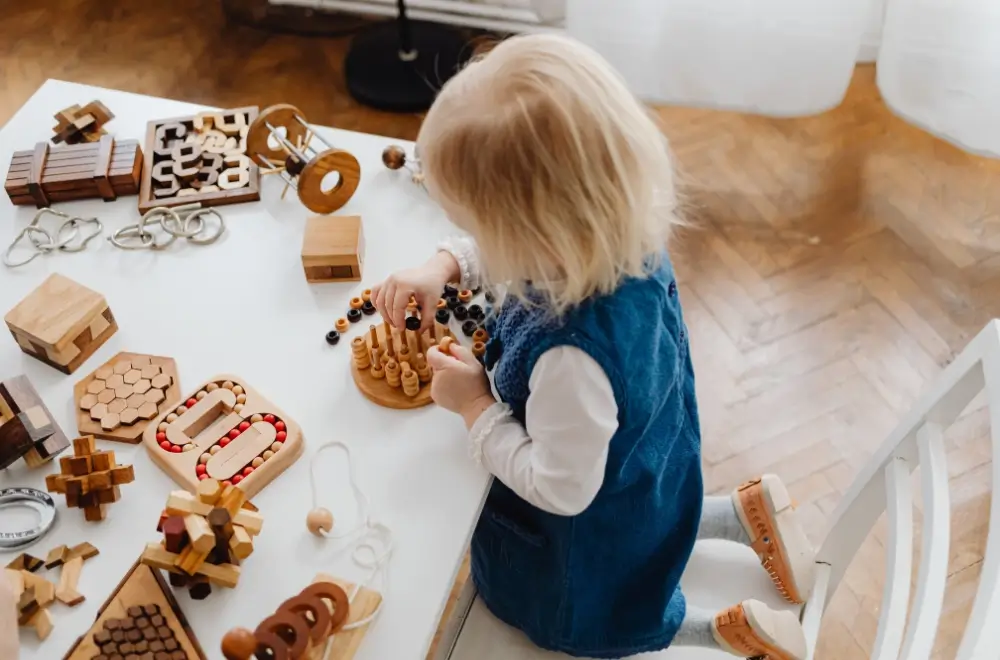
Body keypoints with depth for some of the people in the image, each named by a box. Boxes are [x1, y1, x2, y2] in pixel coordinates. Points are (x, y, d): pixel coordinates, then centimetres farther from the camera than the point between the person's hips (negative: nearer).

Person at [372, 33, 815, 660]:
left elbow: (561, 490, -29)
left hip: (593, 526, -7)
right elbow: (504, 249, -1)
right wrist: (444, 266, -14)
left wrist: (475, 405, -22)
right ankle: (748, 513, 29)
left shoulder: (572, 360, -48)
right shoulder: (626, 234, -24)